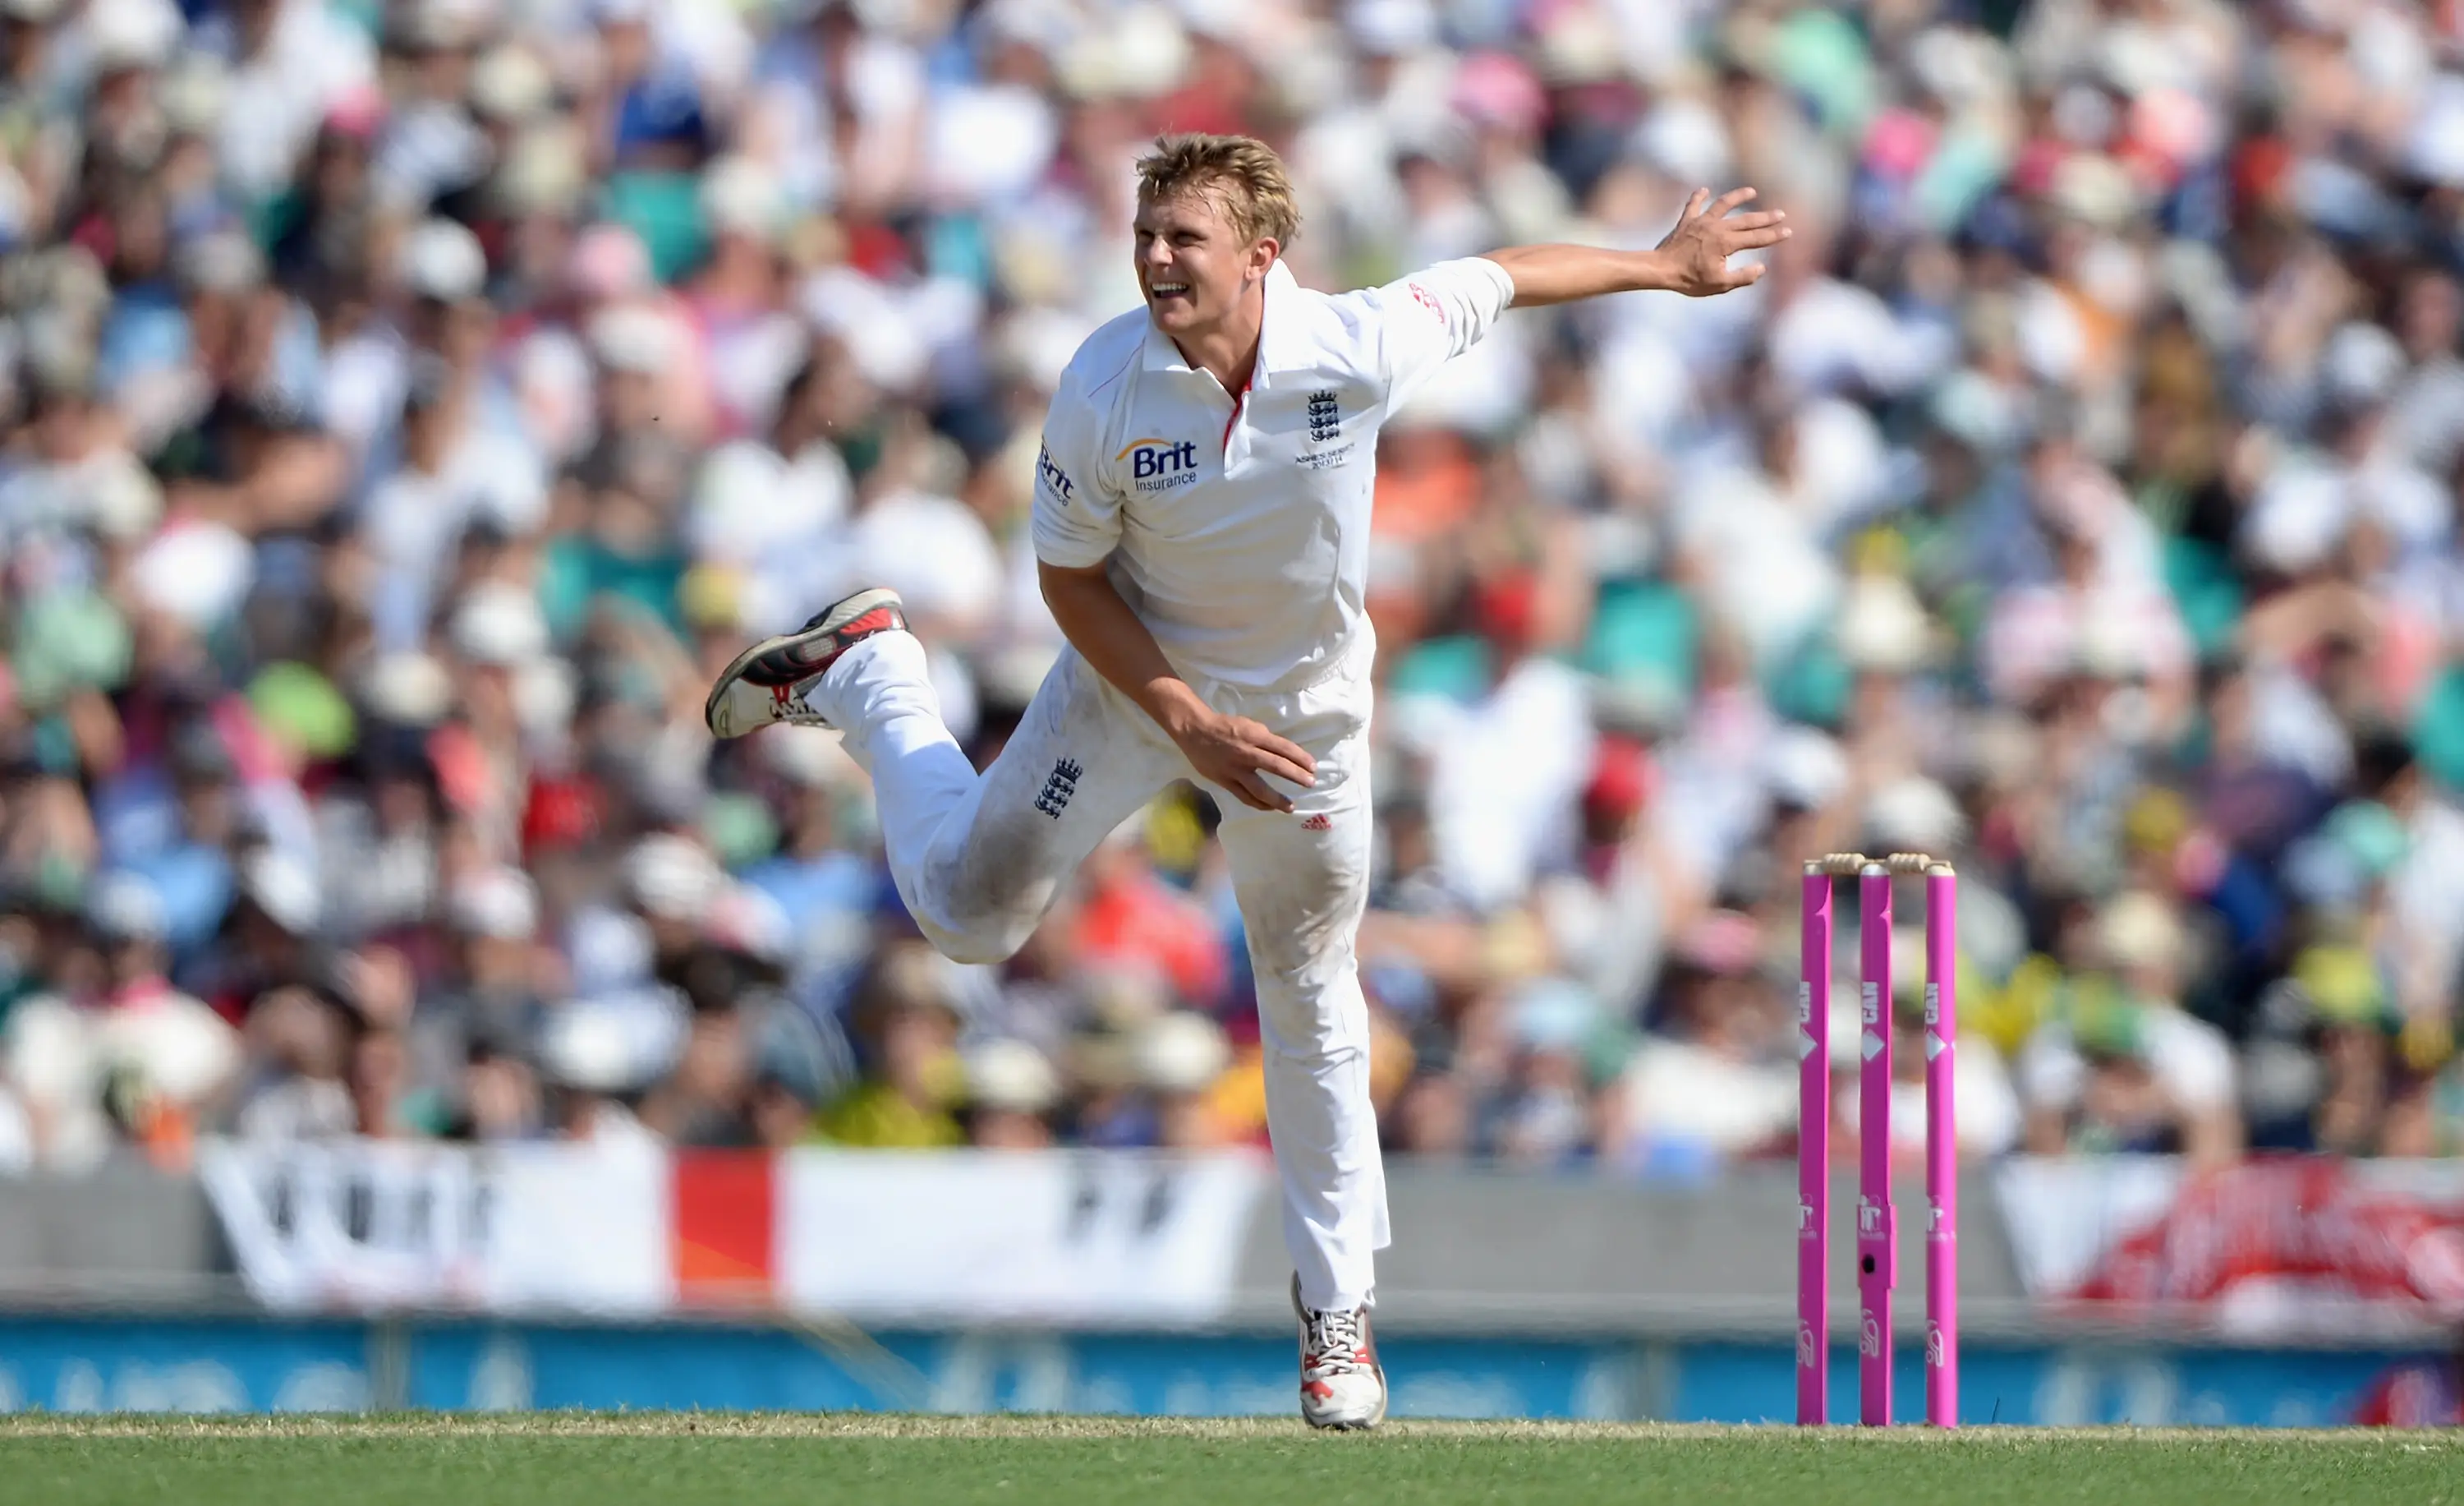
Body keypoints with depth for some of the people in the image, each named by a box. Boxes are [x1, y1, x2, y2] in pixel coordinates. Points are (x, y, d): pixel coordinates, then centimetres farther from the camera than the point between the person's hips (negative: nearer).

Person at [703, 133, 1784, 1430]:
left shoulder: (1358, 350, -27)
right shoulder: (1103, 388, -26)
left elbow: (1496, 279, -8)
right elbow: (1070, 578, -14)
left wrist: (1661, 266, 6)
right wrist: (1187, 722, -24)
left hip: (1303, 711, 0)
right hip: (1138, 679, 0)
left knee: (1312, 1006, 9)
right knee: (968, 911, 5)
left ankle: (1336, 1310, 23)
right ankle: (866, 672, 30)